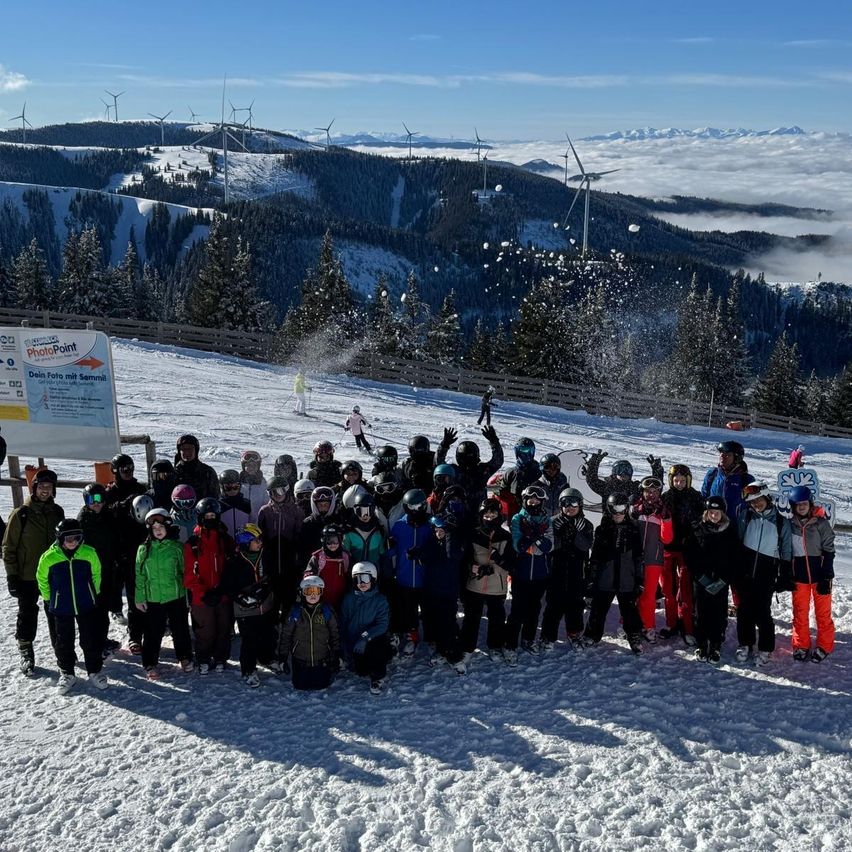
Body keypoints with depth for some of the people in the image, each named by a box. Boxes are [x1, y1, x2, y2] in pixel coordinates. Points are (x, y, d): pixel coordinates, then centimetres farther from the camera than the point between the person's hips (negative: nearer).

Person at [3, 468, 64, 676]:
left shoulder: (57, 512, 2)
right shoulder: (20, 514, -10)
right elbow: (9, 546, -6)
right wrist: (12, 574, -10)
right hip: (27, 577, -3)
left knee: (56, 614, 13)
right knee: (27, 615, 7)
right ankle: (26, 653, 21)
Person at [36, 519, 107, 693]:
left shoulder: (89, 553, -11)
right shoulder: (48, 557, -13)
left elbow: (96, 574, 6)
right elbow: (42, 580, 4)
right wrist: (49, 599, 8)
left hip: (87, 606, 0)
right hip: (61, 608, 0)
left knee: (91, 640, 9)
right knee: (64, 642, 12)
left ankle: (95, 671, 25)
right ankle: (66, 673, 29)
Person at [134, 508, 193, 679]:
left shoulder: (177, 547, -3)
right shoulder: (144, 549, -1)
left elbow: (185, 572, 2)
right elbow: (140, 575, 4)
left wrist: (189, 596, 2)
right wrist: (140, 598, 2)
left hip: (176, 597, 0)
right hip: (153, 599, 0)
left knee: (180, 630, 12)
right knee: (152, 633, 6)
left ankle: (185, 657, 32)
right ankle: (151, 664, 20)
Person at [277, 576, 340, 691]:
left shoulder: (327, 611, -5)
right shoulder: (296, 612, -6)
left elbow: (335, 635, 1)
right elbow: (285, 635, 0)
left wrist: (336, 657, 0)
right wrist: (283, 658, 0)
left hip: (322, 662, 0)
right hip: (300, 662, 0)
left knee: (321, 686, 8)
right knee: (300, 687, 9)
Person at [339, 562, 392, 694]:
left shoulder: (380, 600, -5)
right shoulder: (349, 599, 3)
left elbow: (383, 624, -17)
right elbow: (343, 625, 2)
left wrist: (365, 637, -31)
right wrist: (346, 650, -6)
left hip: (374, 640, -3)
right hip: (354, 644, 3)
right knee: (361, 671, -12)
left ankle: (378, 678, -7)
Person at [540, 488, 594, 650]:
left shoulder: (585, 525, 6)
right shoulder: (554, 522, 2)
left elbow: (587, 546, -8)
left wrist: (576, 532, -21)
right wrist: (561, 535, -22)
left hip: (577, 572, 1)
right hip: (556, 570, -1)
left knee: (575, 603, 7)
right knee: (554, 604, -3)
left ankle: (574, 634, 23)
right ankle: (548, 637, 4)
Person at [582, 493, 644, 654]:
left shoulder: (633, 530, 4)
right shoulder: (602, 530, 3)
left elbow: (638, 558, 6)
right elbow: (594, 557, 5)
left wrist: (640, 579, 3)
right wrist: (591, 579, 1)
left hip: (626, 581, 0)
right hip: (604, 580, 1)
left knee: (630, 611, 4)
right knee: (598, 610, 9)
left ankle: (635, 639, 17)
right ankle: (591, 636, 22)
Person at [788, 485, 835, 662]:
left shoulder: (821, 523, -8)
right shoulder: (790, 524, 0)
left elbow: (828, 551, -6)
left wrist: (827, 577, -10)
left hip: (819, 575, -2)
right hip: (799, 576, 3)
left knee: (823, 613, 7)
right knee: (799, 613, 8)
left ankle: (824, 646, 20)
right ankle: (801, 645, 22)